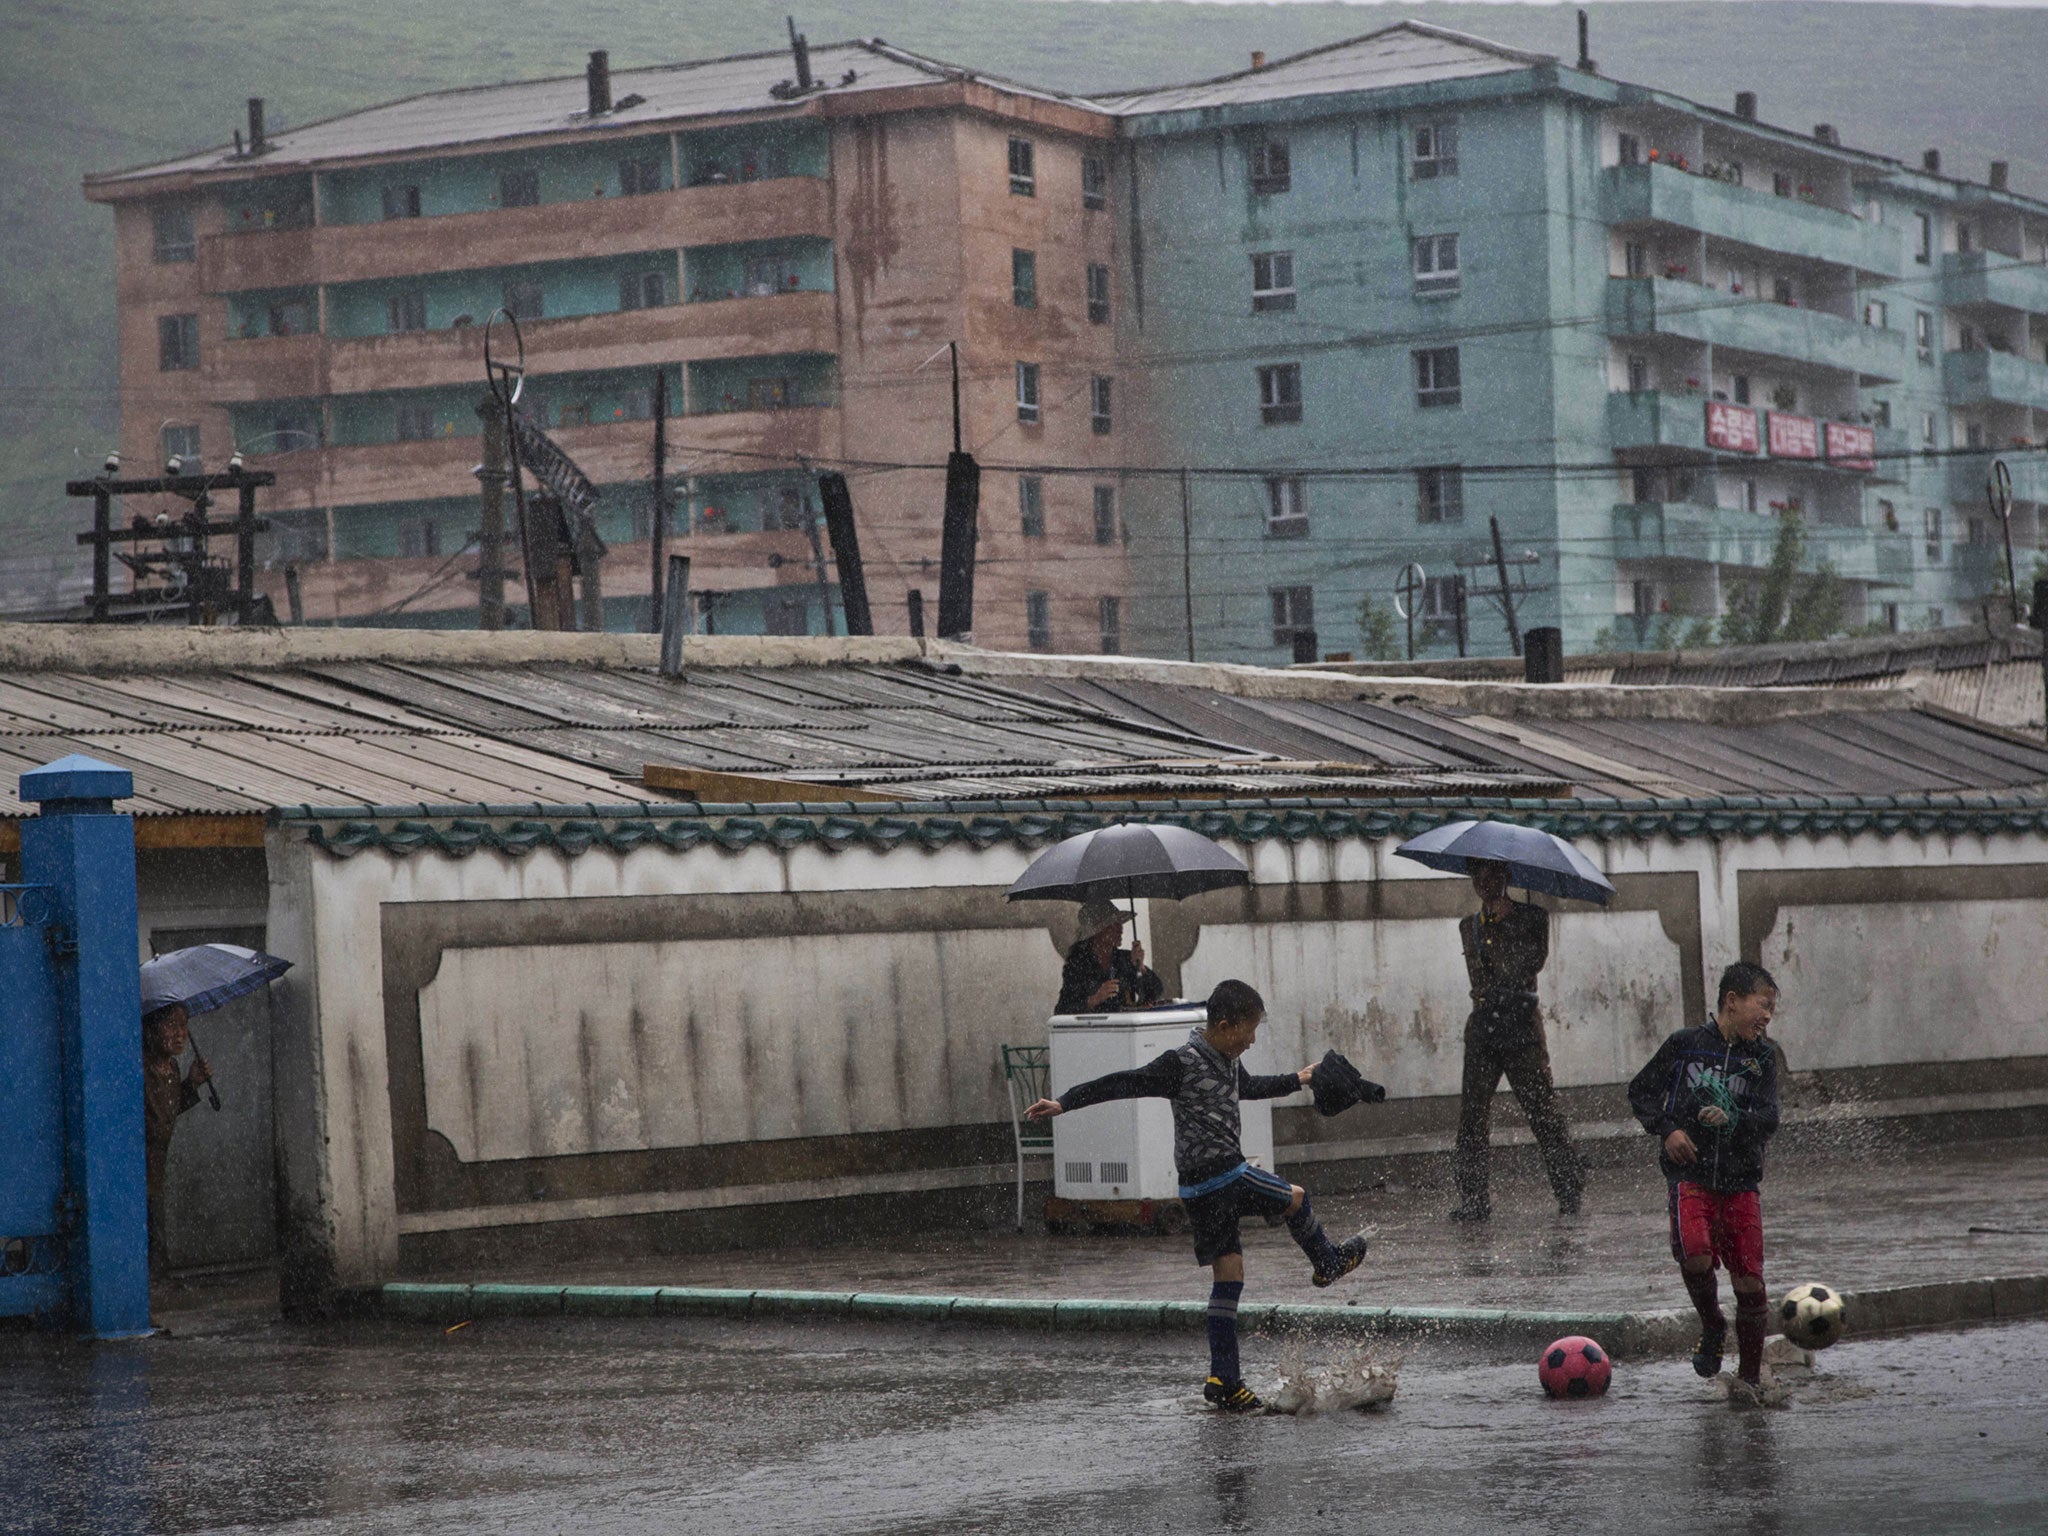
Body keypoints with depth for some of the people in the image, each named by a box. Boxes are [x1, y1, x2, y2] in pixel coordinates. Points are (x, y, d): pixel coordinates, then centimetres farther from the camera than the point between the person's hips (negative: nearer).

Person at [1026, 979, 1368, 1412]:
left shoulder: (1228, 1063, 14)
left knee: (1228, 1275, 6)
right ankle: (1328, 1262, 38)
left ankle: (1224, 1380, 6)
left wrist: (1296, 1080, 49)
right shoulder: (1183, 1063, -15)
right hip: (1218, 1179, -9)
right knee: (1295, 1198, 9)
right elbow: (1124, 1083, -17)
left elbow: (1248, 1087, 37)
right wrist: (1064, 1103, -21)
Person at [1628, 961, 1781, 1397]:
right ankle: (1712, 1327, 4)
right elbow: (1641, 1091, 9)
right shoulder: (1686, 1044, 1)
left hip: (1741, 1183, 3)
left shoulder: (1763, 1057, 8)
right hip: (1690, 1175, -3)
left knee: (1750, 1282, -1)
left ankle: (1749, 1377, 15)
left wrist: (1734, 1120, -20)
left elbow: (1768, 1120, -1)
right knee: (1695, 1255, -26)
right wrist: (1667, 1129, -6)